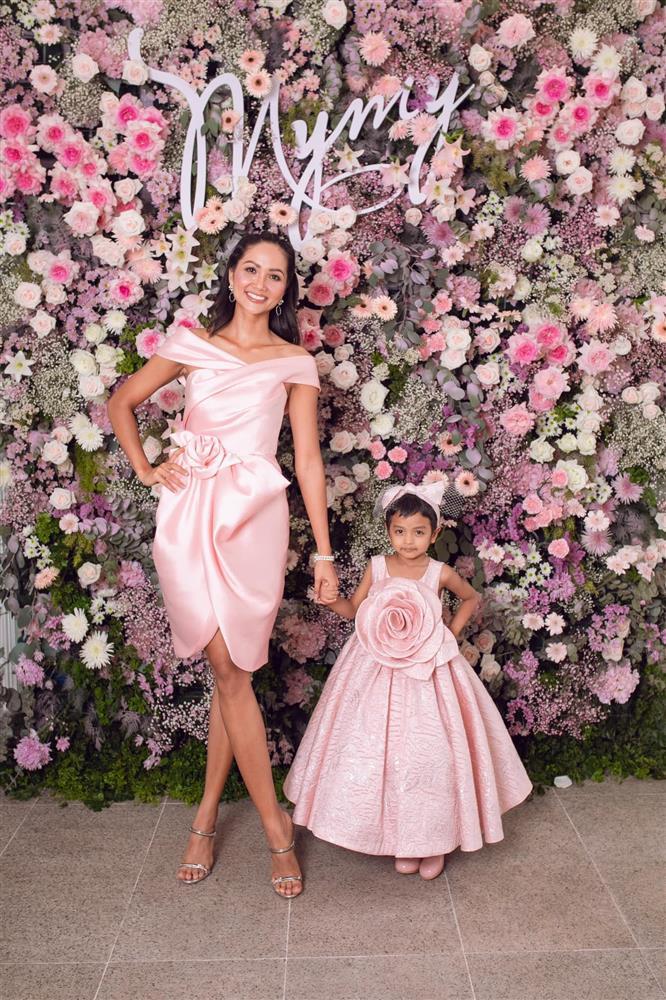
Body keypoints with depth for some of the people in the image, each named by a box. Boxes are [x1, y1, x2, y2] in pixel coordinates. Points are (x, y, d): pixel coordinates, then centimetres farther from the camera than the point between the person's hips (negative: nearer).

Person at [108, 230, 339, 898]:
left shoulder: (294, 363, 8)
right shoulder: (191, 345, 10)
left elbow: (308, 459, 6)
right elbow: (122, 403, 21)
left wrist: (323, 554, 3)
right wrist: (145, 468, 7)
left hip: (252, 518, 0)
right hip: (189, 514, 0)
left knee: (232, 670, 3)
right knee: (230, 671, -1)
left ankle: (207, 816, 22)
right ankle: (275, 825, 12)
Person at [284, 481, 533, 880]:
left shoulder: (440, 573, -4)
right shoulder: (377, 567, -1)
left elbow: (473, 597, 14)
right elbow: (353, 608, 5)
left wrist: (454, 631, 3)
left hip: (429, 672, -1)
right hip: (379, 671, 2)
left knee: (431, 752, -1)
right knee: (382, 749, 3)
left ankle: (436, 840, 18)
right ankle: (404, 840, 19)